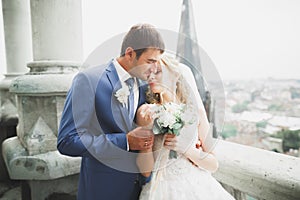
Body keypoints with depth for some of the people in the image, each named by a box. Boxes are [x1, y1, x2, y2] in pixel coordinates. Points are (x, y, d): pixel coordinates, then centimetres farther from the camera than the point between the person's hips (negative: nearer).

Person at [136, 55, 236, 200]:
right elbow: (145, 170, -10)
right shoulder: (146, 112, -8)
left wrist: (186, 148, -16)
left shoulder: (195, 111, -4)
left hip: (197, 187, 2)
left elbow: (213, 165, -1)